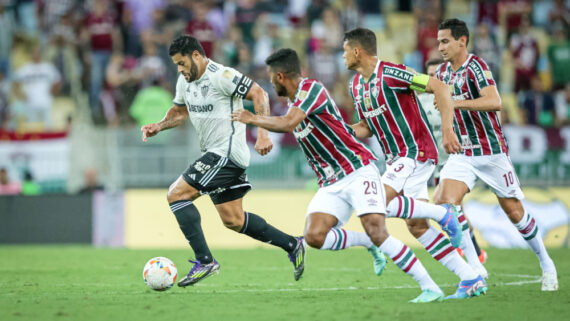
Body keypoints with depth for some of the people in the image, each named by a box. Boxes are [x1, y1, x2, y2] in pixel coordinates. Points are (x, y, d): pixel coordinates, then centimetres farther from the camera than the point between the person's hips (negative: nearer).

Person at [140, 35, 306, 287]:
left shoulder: (221, 76, -16)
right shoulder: (185, 81, 11)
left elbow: (258, 94, -18)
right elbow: (180, 111, 26)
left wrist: (263, 134, -26)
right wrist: (159, 126, 6)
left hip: (228, 152, -10)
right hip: (213, 155, 10)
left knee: (177, 194, -15)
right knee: (233, 221, 13)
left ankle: (204, 261, -17)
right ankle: (292, 245, 22)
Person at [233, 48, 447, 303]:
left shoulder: (311, 89, -13)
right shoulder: (293, 103, 15)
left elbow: (288, 123, -27)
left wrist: (252, 119, -13)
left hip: (358, 170, -8)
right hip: (330, 184, 8)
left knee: (377, 233, -22)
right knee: (314, 236, -14)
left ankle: (430, 288, -16)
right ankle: (369, 243, 9)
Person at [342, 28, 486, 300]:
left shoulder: (389, 73, -15)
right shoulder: (356, 86, 12)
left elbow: (439, 88, -18)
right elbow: (366, 127, 21)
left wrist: (447, 130, -25)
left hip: (416, 152, -9)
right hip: (397, 159, 9)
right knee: (417, 226, 2)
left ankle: (442, 213, -8)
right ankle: (471, 280, 3)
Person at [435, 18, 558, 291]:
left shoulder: (475, 66, -15)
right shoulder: (443, 72, 8)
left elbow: (494, 102, -30)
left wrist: (455, 103, -33)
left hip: (491, 151, -6)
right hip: (462, 153, 6)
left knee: (513, 210, 1)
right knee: (444, 201, -15)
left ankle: (546, 265, 20)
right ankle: (475, 267, -10)